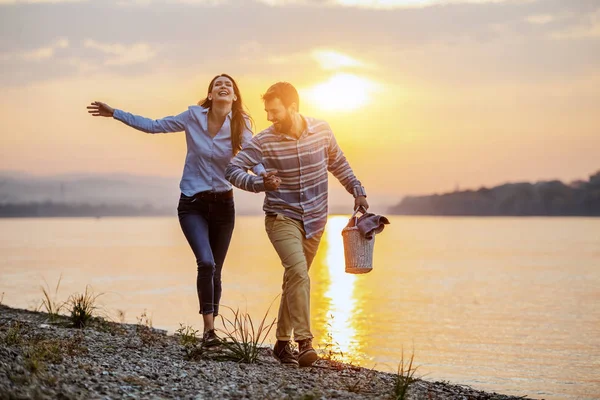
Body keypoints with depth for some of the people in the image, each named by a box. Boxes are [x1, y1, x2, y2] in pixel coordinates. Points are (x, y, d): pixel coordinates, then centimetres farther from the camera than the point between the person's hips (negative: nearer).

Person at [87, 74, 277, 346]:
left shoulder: (240, 125, -7)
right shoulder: (193, 116, -6)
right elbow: (153, 126, 4)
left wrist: (264, 175, -44)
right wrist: (114, 113, 3)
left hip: (223, 204, 1)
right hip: (192, 203, -1)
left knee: (214, 271, 8)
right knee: (206, 262, -20)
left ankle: (210, 328, 20)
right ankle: (209, 328, -13)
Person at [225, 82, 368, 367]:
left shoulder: (321, 131, -3)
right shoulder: (264, 141, -13)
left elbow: (338, 164, 13)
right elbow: (233, 169, -14)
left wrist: (357, 191, 10)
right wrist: (259, 183, -30)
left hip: (314, 220, 4)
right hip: (282, 218, -3)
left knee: (295, 279, 11)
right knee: (298, 272, -23)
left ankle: (283, 342, 22)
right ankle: (304, 342, -23)